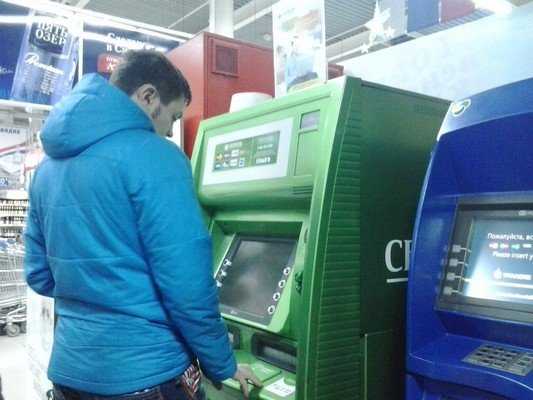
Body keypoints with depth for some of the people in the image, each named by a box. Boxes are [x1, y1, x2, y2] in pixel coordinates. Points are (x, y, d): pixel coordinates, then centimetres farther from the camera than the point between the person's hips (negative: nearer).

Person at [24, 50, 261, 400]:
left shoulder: (49, 165, 7)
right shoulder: (154, 157, -17)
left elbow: (40, 276, 12)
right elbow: (188, 285, -19)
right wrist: (222, 366, -6)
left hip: (68, 370, 7)